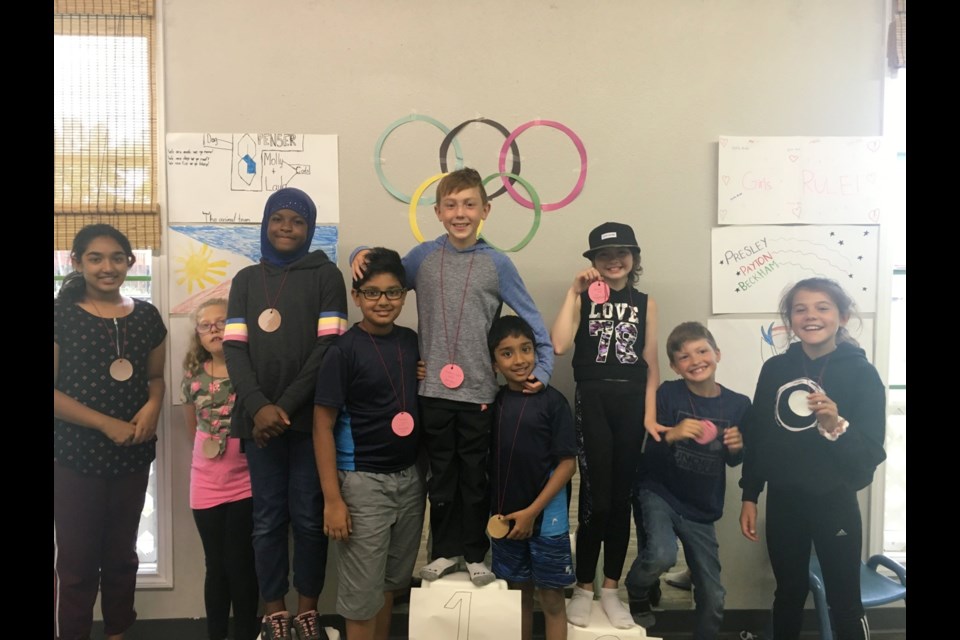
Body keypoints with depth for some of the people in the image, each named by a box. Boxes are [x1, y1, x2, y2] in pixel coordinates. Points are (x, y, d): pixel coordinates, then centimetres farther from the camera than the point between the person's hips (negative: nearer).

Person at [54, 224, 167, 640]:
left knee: (122, 553, 17)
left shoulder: (146, 315, 4)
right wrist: (107, 424, -18)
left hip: (133, 454, 4)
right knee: (76, 559, 5)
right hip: (76, 455, -3)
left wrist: (152, 407, -10)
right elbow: (54, 389, -10)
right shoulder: (60, 313, -6)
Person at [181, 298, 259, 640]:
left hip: (246, 483, -3)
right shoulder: (193, 376, 3)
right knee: (216, 567, 14)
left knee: (240, 566, 3)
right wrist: (212, 452, 13)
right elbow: (193, 430, 15)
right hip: (206, 486, 3)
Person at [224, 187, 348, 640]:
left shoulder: (325, 275, 4)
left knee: (309, 515, 5)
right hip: (259, 417, 2)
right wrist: (259, 406, -12)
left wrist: (287, 404, -12)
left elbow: (330, 345, -6)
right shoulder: (246, 279, 13)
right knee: (268, 516, 8)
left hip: (310, 415, -2)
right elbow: (234, 347, 3)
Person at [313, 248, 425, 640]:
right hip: (363, 482, -5)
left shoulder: (411, 341, 4)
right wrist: (332, 499, -14)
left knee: (392, 581, 19)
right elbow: (323, 426, -12)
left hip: (410, 478, 5)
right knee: (362, 591, 6)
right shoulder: (344, 350, -12)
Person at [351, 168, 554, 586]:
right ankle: (446, 549, 33)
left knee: (475, 477, 13)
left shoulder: (497, 263, -4)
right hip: (434, 391, 2)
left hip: (480, 392, -1)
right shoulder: (423, 256, 1)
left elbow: (530, 319, -1)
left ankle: (475, 554, 30)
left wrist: (542, 368, -10)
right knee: (441, 476, 15)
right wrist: (363, 255, -4)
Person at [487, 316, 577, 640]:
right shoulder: (493, 401, 2)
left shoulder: (552, 401, -10)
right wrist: (497, 512, -3)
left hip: (546, 520, -3)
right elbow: (484, 458, 9)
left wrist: (532, 511, -13)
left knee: (551, 598, 9)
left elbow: (567, 463, -10)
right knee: (518, 594, 16)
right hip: (504, 519, 4)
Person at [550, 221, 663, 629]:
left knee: (621, 496, 9)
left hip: (632, 402, 3)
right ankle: (584, 587, 14)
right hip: (592, 400, -2)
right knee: (595, 496, -4)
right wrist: (574, 292, -11)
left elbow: (651, 363, 8)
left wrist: (650, 413, 0)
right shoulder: (584, 298, 3)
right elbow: (559, 345, -13)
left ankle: (610, 588, 22)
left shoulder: (645, 303, 10)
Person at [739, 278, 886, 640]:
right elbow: (756, 436, 6)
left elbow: (871, 454, -10)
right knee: (788, 594, 18)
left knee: (844, 604, 6)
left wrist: (836, 428, -29)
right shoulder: (774, 369, 0)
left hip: (834, 503, -3)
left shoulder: (861, 373, -8)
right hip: (782, 501, 3)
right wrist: (749, 497, 6)